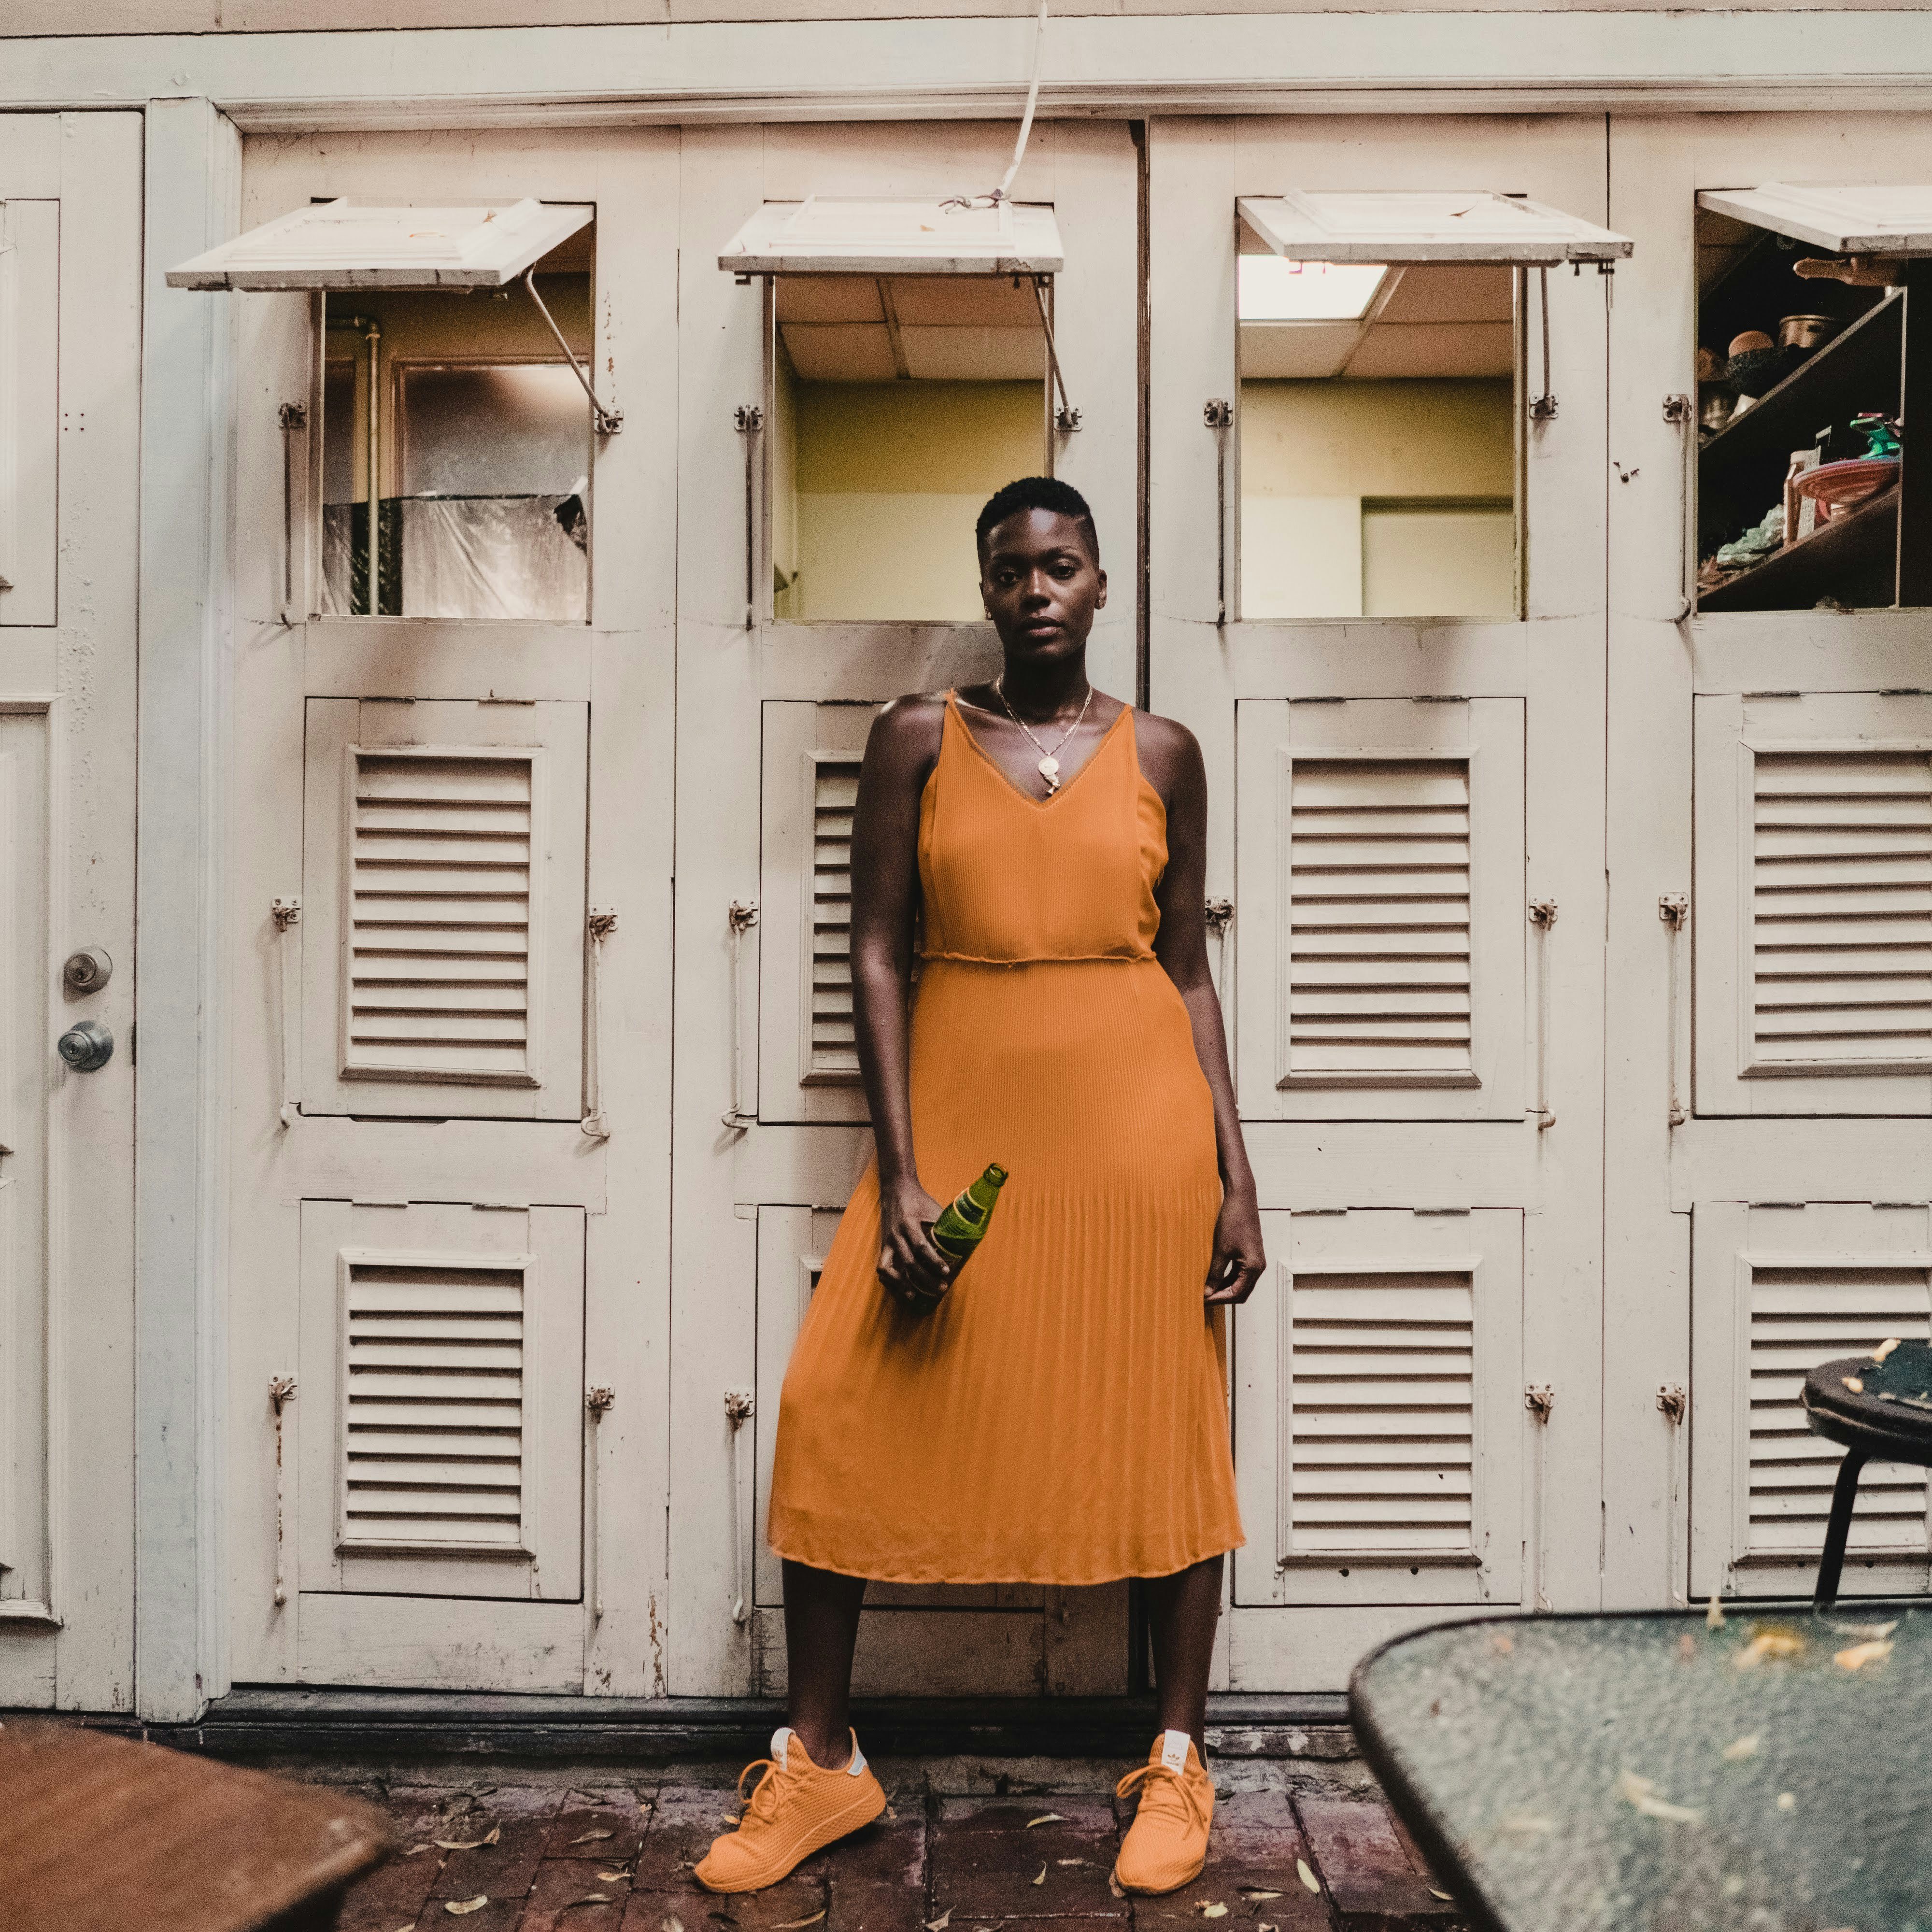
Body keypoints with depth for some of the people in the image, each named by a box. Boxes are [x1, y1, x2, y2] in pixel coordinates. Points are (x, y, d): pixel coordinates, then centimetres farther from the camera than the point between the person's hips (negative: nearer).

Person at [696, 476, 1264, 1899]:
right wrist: (898, 1176, -7)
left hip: (1139, 1114, 1)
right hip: (960, 1112, 0)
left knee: (1165, 1430, 6)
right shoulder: (918, 740, 5)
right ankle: (820, 1766, 15)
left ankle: (1178, 1764, 26)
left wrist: (1235, 1174, 3)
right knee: (839, 1414, -5)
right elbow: (880, 954, 1)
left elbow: (1189, 971, 9)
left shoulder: (1160, 753, 8)